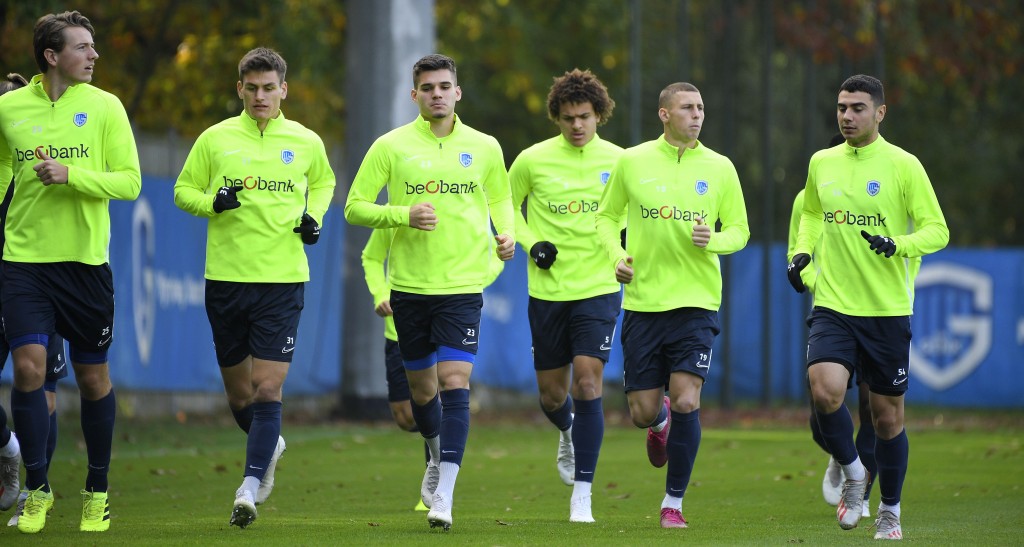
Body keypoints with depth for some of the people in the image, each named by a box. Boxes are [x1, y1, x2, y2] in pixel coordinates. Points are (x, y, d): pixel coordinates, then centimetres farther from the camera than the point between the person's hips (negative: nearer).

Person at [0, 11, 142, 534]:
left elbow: (129, 180, -5)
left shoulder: (104, 107, -1)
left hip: (86, 261, 0)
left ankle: (97, 490, 23)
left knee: (93, 378, 7)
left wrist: (70, 175, -18)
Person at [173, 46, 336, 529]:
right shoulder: (215, 139, 2)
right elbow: (183, 191, 10)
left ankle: (249, 490, -14)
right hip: (225, 277, 1)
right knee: (238, 394, 10)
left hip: (283, 279, -1)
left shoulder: (306, 143, 5)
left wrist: (314, 216, 5)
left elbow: (323, 183, 24)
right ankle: (269, 446, 40)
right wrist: (213, 203, -10)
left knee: (267, 389, -12)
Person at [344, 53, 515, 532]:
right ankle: (438, 458, 41)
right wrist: (403, 214, -16)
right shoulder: (391, 146, -1)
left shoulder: (484, 147, 4)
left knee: (455, 384, -14)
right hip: (410, 285, 1)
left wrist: (507, 235, 0)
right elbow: (355, 206, 0)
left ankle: (444, 494, -17)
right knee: (422, 389, 12)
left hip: (463, 284, -1)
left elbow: (500, 199, 21)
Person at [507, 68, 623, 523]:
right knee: (551, 395, 10)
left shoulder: (617, 161, -2)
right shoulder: (533, 160, -3)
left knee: (587, 384, -13)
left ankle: (582, 495, -8)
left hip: (599, 288, -1)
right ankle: (568, 434, 48)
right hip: (547, 292, 1)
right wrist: (530, 243, -4)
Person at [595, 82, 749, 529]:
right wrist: (617, 255, -5)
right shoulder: (632, 162, 2)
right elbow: (607, 216, 13)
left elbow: (739, 231, 8)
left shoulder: (719, 167, 2)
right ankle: (661, 422, 42)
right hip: (643, 302, 1)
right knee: (642, 412, 2)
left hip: (696, 302, -1)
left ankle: (673, 501, 3)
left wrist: (712, 240, -14)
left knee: (686, 402, -13)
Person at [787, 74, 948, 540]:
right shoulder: (821, 163, 7)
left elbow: (937, 231, -6)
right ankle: (852, 473, 5)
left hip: (887, 310, -2)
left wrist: (896, 246, -24)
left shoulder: (903, 166, -5)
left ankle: (890, 512, 24)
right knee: (824, 391, -21)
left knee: (887, 415, 5)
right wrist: (801, 254, 8)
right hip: (833, 305, 2)